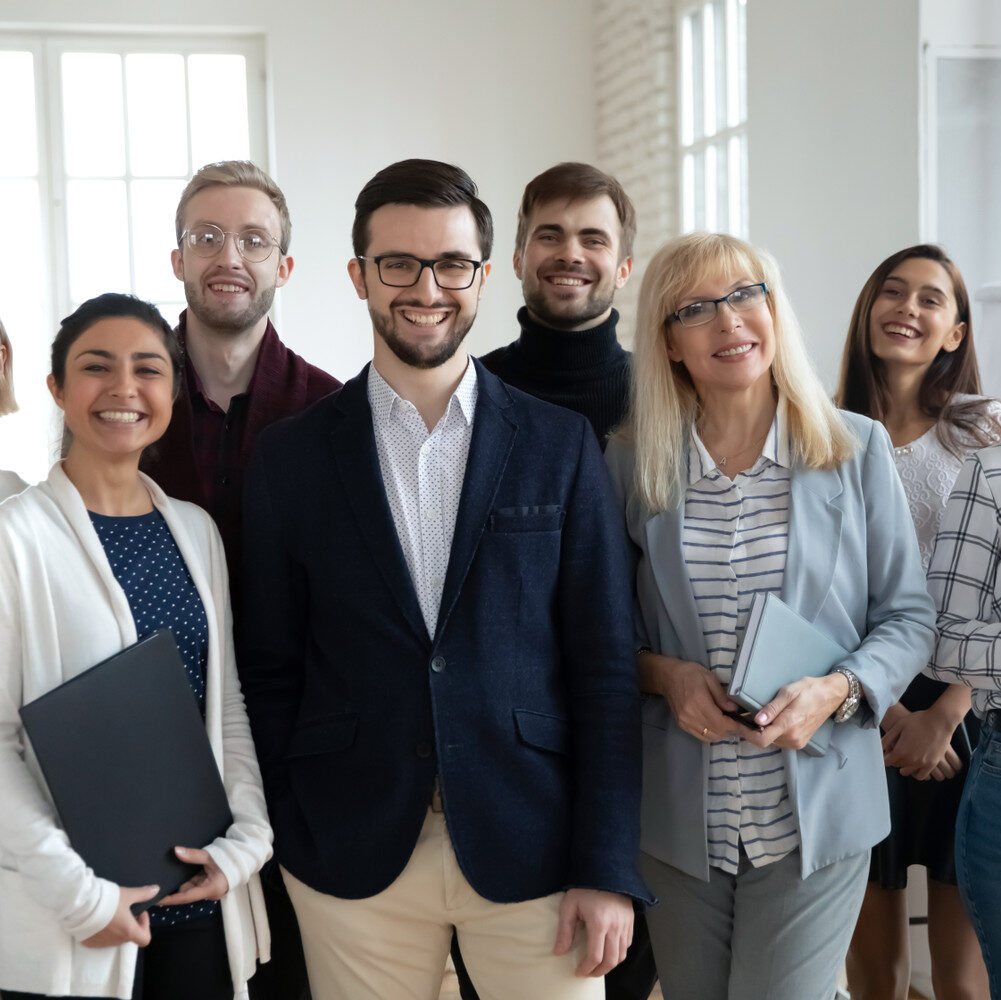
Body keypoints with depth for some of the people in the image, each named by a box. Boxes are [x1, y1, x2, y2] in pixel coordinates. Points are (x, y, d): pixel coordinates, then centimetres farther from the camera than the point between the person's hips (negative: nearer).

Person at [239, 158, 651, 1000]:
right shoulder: (290, 457, 2)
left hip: (532, 852, 0)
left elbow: (606, 668, -1)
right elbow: (270, 671, 5)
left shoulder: (560, 445, 1)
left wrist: (608, 868, -6)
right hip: (354, 864, 1)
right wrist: (289, 852, -1)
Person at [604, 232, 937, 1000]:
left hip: (817, 816, -1)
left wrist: (838, 691, -16)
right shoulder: (631, 463, 1)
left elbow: (908, 615, 2)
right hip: (677, 819, 2)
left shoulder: (857, 450, -1)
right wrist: (662, 674, -11)